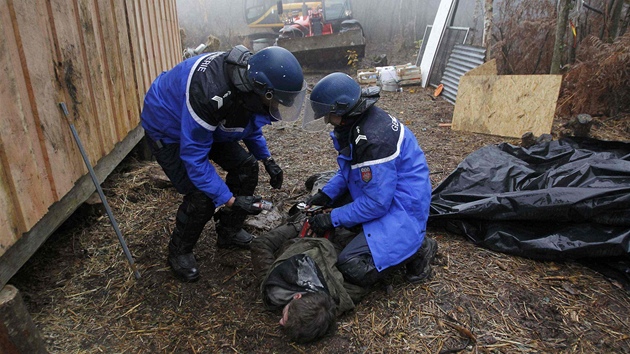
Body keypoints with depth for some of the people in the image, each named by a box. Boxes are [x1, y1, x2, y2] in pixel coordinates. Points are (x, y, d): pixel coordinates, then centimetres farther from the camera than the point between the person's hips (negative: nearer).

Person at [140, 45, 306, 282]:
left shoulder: (251, 77, -18)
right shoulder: (210, 92, -43)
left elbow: (250, 122, 5)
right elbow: (194, 156, -35)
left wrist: (267, 159, -3)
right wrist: (230, 200, -34)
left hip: (209, 125, 7)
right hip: (167, 130, -7)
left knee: (246, 167, -4)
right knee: (202, 195, -19)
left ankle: (229, 232, 16)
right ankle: (179, 251, 9)